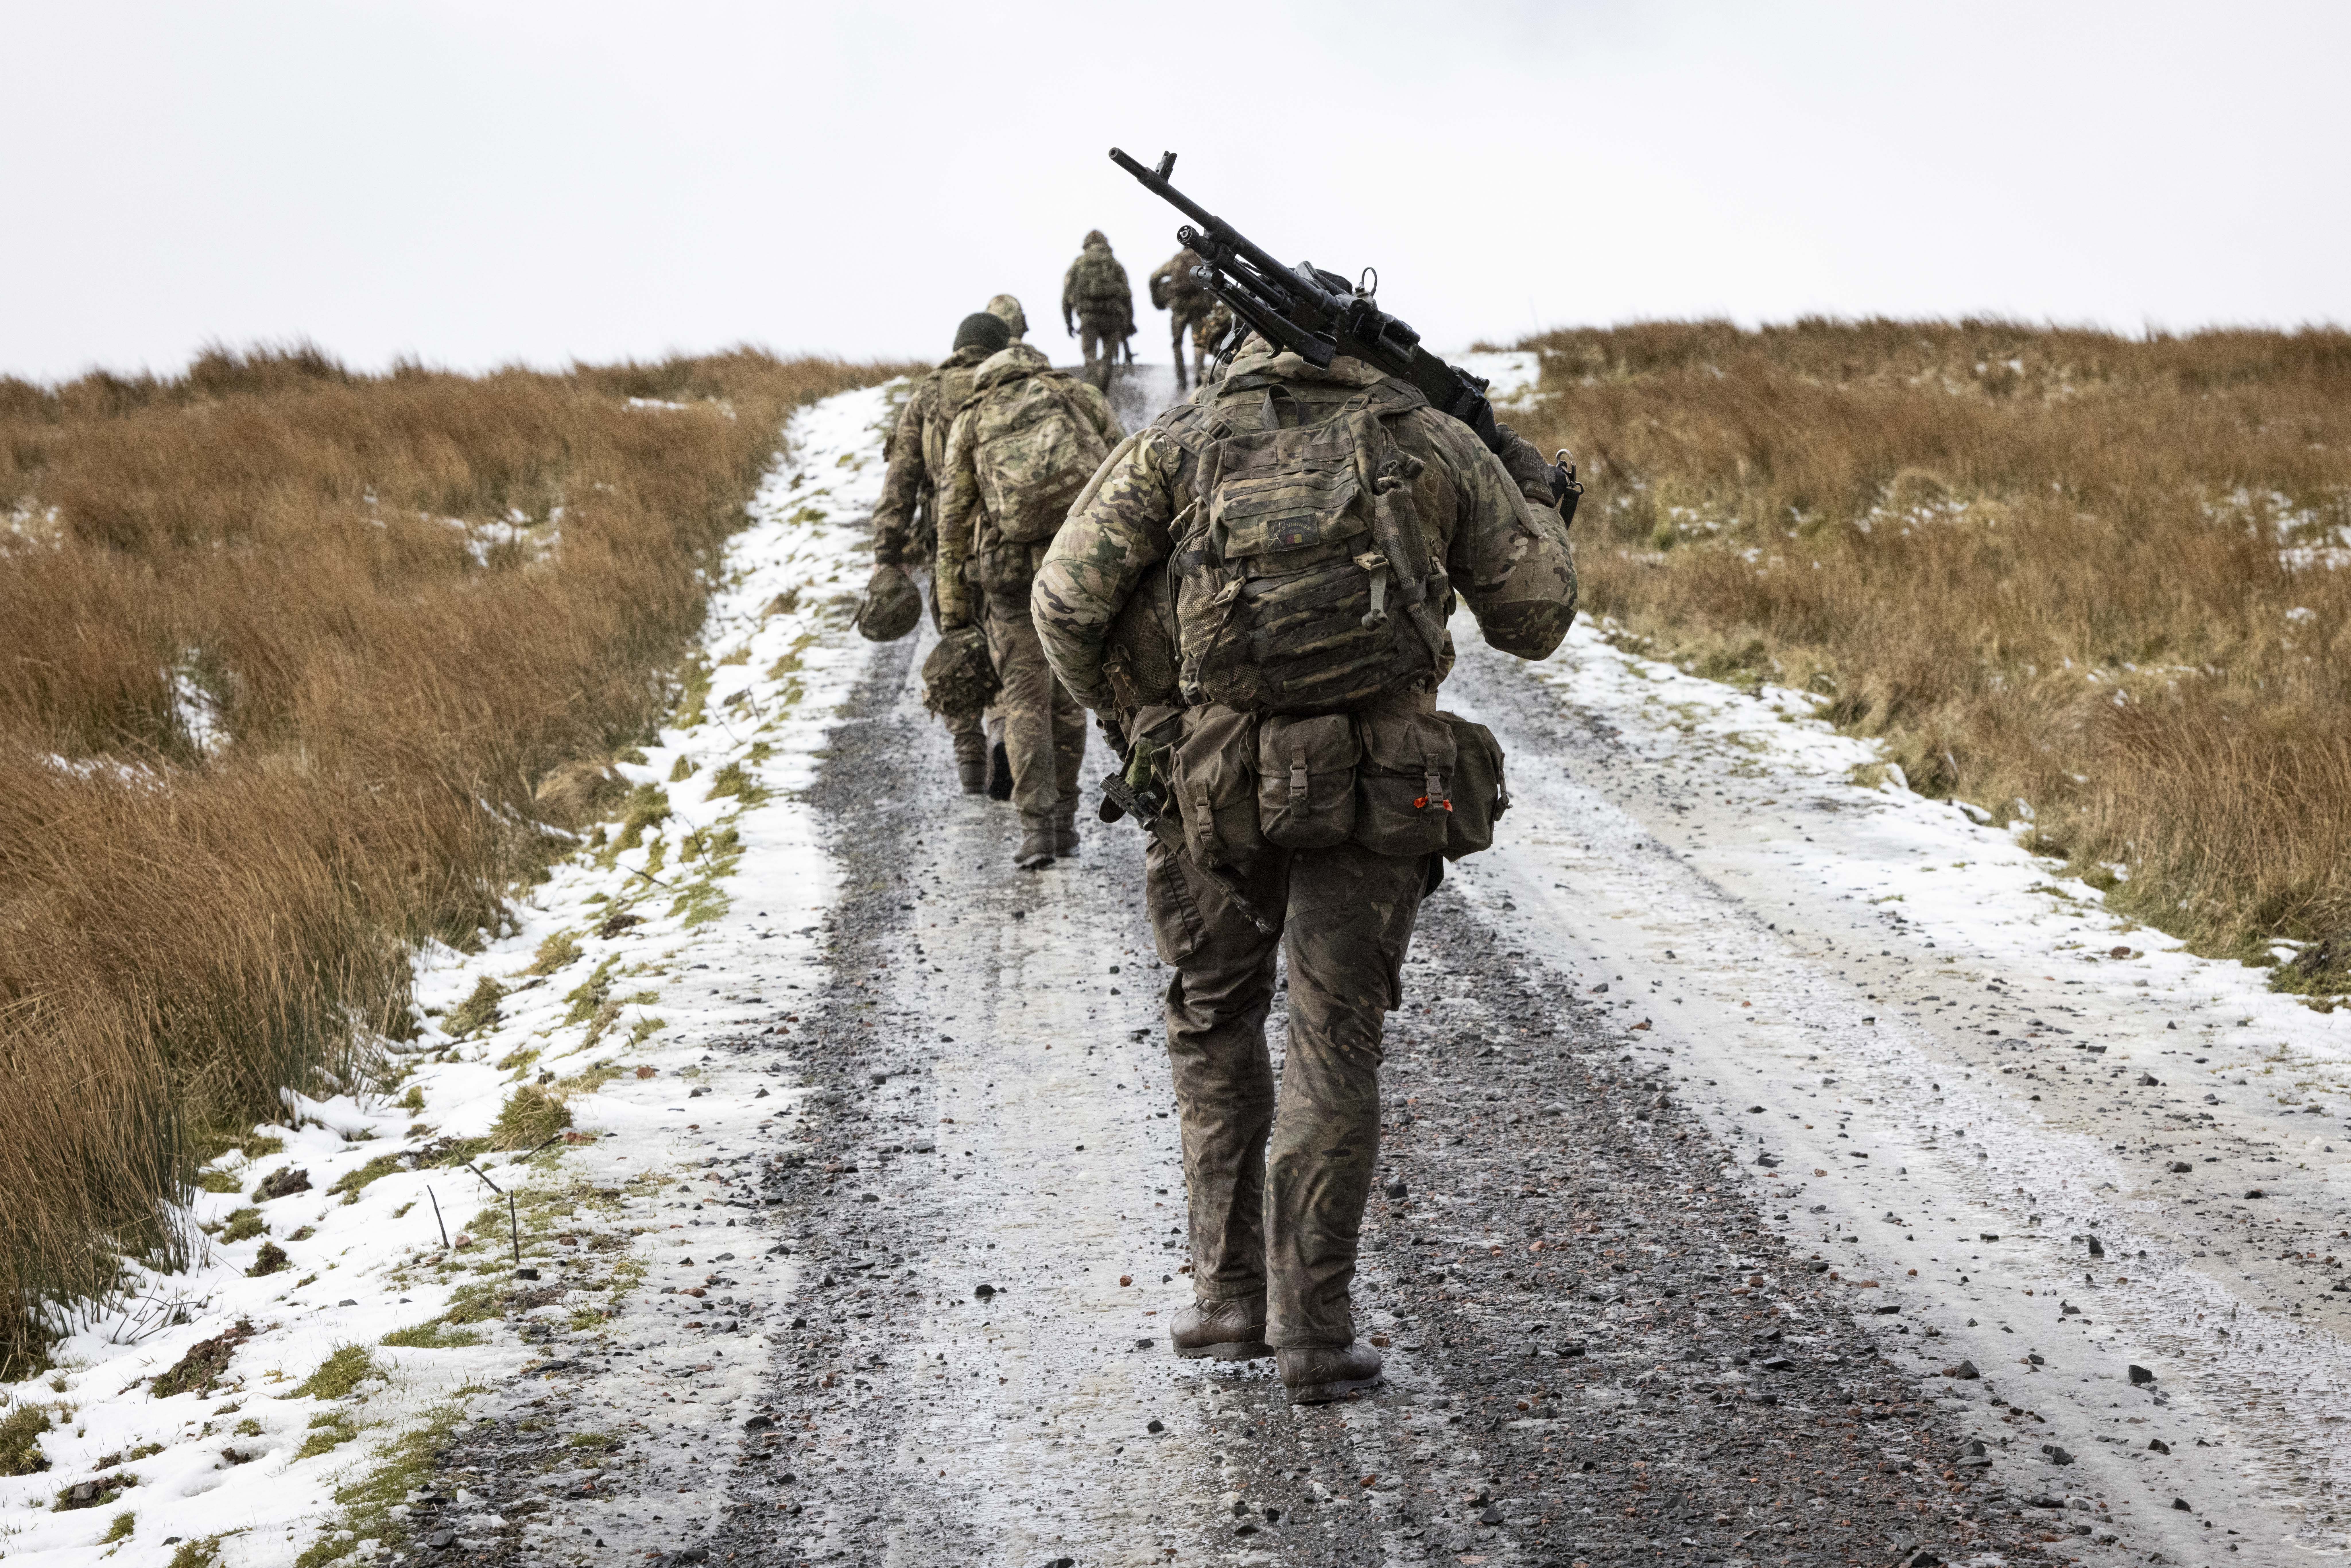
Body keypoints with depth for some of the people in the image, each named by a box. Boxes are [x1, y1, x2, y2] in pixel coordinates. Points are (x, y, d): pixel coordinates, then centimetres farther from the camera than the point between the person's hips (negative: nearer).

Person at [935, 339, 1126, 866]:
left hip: (1013, 566, -1)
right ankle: (1064, 818, 17)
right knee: (1068, 694, 15)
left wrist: (952, 608, 11)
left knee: (1025, 699, 5)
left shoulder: (973, 417, 13)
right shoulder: (1083, 398, 15)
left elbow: (955, 517, 9)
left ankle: (1037, 826, -6)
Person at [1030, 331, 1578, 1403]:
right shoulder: (1433, 445, 9)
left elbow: (1066, 601, -2)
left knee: (1216, 1019, 21)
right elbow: (1534, 618, 13)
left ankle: (1230, 1294, 18)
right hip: (1378, 783, 0)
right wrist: (1533, 497, 31)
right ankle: (1313, 1335, 5)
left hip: (1216, 781, 0)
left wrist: (1128, 723, 13)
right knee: (1334, 1046, 8)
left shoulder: (1180, 439, 7)